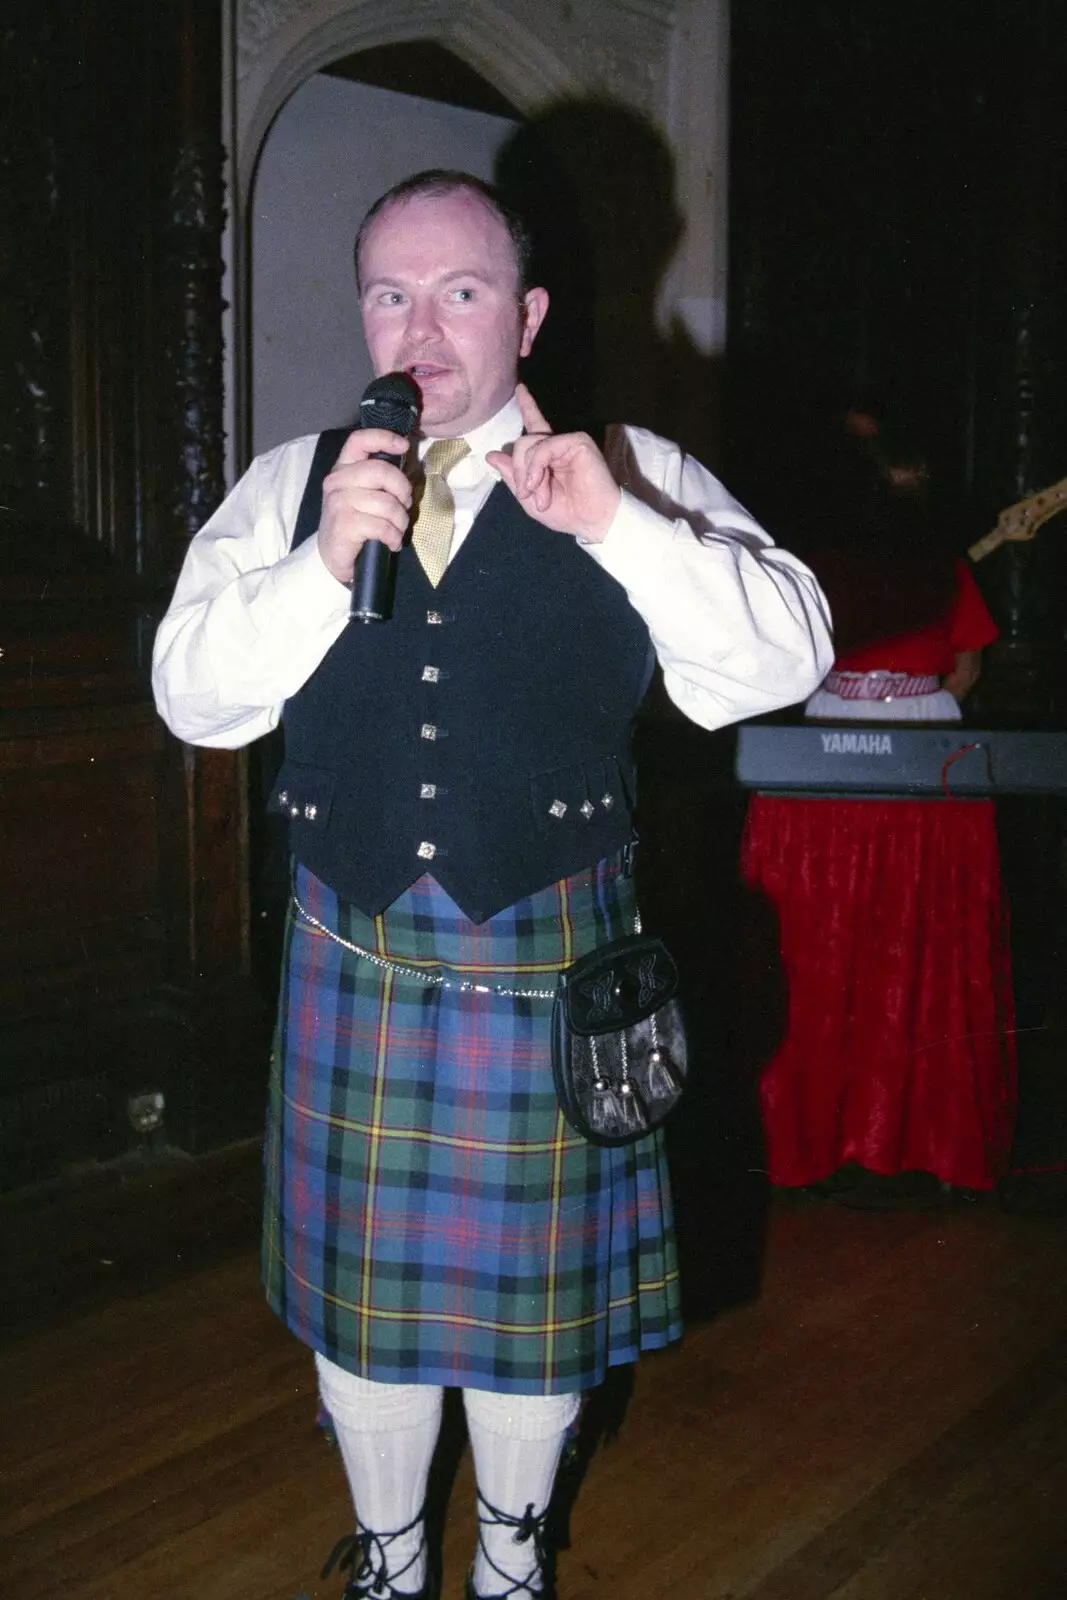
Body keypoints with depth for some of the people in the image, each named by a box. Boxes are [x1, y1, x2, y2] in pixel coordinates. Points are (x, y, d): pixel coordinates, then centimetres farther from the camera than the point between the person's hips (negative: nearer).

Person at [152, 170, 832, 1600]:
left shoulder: (630, 475, 0)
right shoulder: (293, 487, 6)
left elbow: (789, 654, -8)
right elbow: (191, 695, -3)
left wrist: (619, 528, -21)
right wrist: (326, 563, -19)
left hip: (552, 955, -1)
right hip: (355, 952, 2)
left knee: (536, 1270, 14)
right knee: (361, 1277, 14)